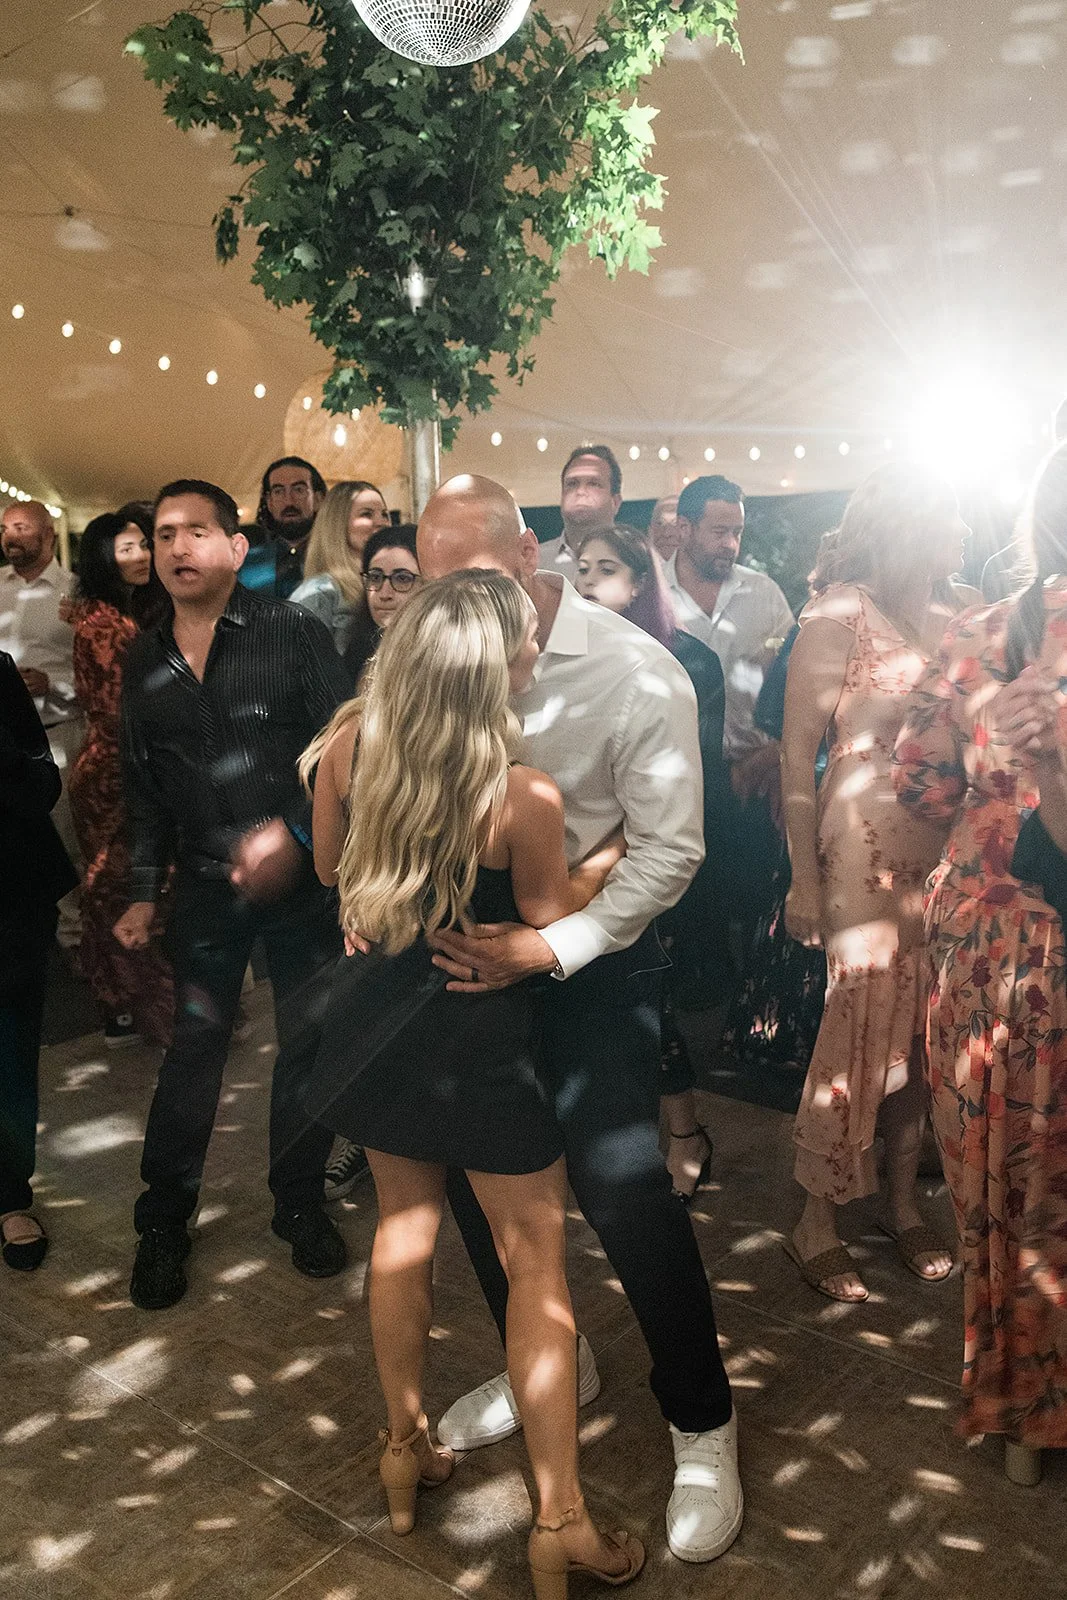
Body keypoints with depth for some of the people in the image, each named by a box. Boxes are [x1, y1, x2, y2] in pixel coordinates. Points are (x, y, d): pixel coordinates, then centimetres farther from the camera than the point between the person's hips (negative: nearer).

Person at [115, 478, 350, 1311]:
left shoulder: (294, 634, -5)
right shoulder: (145, 662, 8)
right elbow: (144, 787, 14)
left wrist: (293, 831, -20)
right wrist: (144, 890, 12)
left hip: (301, 877, -2)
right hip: (205, 886, 3)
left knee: (308, 1042, 7)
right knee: (194, 1047, 8)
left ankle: (300, 1202, 28)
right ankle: (164, 1220, 25)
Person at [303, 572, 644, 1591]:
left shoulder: (348, 743, -12)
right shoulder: (527, 799, -26)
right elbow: (549, 919, -8)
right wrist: (623, 845, -1)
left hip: (378, 1018, 5)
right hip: (481, 1039, -5)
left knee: (404, 1224, 24)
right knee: (536, 1262, 11)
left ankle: (405, 1449, 41)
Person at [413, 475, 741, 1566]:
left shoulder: (635, 675, -18)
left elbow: (670, 849, -18)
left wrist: (547, 949, -25)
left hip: (594, 962, -5)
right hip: (477, 948, 6)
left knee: (621, 1186, -10)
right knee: (471, 1164, 13)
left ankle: (702, 1426, 17)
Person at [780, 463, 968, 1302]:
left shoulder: (956, 619, 12)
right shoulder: (840, 614, -5)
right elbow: (798, 749, -8)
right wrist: (804, 878, -11)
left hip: (948, 848, 6)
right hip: (864, 846, -5)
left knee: (923, 1027, 9)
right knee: (862, 1021, -2)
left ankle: (904, 1202, 27)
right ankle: (818, 1223, 14)